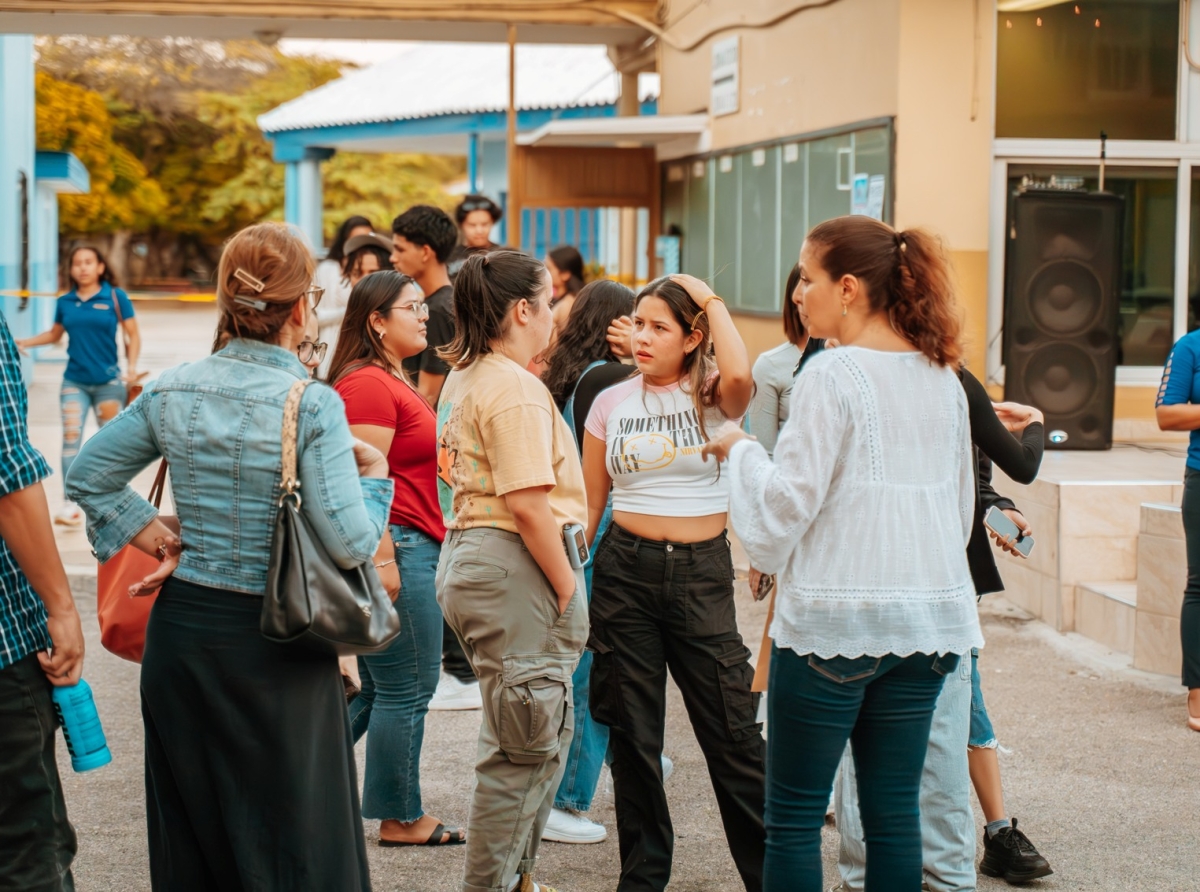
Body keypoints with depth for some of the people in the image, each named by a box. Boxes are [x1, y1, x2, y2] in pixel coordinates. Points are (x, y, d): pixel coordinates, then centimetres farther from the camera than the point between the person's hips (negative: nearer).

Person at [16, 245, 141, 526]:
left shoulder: (116, 297, -5)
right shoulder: (65, 302, 3)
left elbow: (133, 335, -2)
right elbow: (55, 334, 17)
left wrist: (131, 367, -13)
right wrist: (24, 343, 4)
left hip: (108, 382, -2)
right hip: (74, 381, 2)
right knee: (71, 438, -7)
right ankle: (70, 504, -8)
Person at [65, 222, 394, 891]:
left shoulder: (173, 391, 2)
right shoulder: (313, 406, -15)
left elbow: (89, 476, 11)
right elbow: (351, 544, -18)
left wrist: (164, 541, 7)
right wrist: (375, 474, -1)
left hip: (182, 627, 6)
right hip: (274, 639, -5)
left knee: (190, 829, 16)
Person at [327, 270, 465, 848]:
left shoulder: (392, 381, 18)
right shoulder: (370, 384, -15)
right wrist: (385, 563, -22)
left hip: (411, 546, 11)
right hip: (397, 549, -11)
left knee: (377, 689, 16)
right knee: (408, 691, 0)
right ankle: (400, 819, 12)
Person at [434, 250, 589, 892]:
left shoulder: (462, 380, 14)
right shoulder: (516, 389, -16)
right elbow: (528, 504, -23)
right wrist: (567, 585, -14)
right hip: (514, 566, -10)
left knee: (531, 738, 19)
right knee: (525, 748, -2)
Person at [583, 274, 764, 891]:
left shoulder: (712, 397, -1)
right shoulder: (611, 404, 6)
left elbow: (739, 375, -27)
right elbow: (590, 504, 12)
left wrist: (711, 299, -14)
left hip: (702, 570, -3)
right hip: (626, 568, 3)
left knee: (733, 733, -2)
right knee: (633, 733, 9)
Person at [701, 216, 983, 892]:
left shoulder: (833, 374, -11)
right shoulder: (942, 378, 9)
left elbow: (787, 501, -13)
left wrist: (740, 450, 4)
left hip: (836, 618, -6)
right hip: (928, 617, 7)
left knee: (794, 817, 3)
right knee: (895, 812, 10)